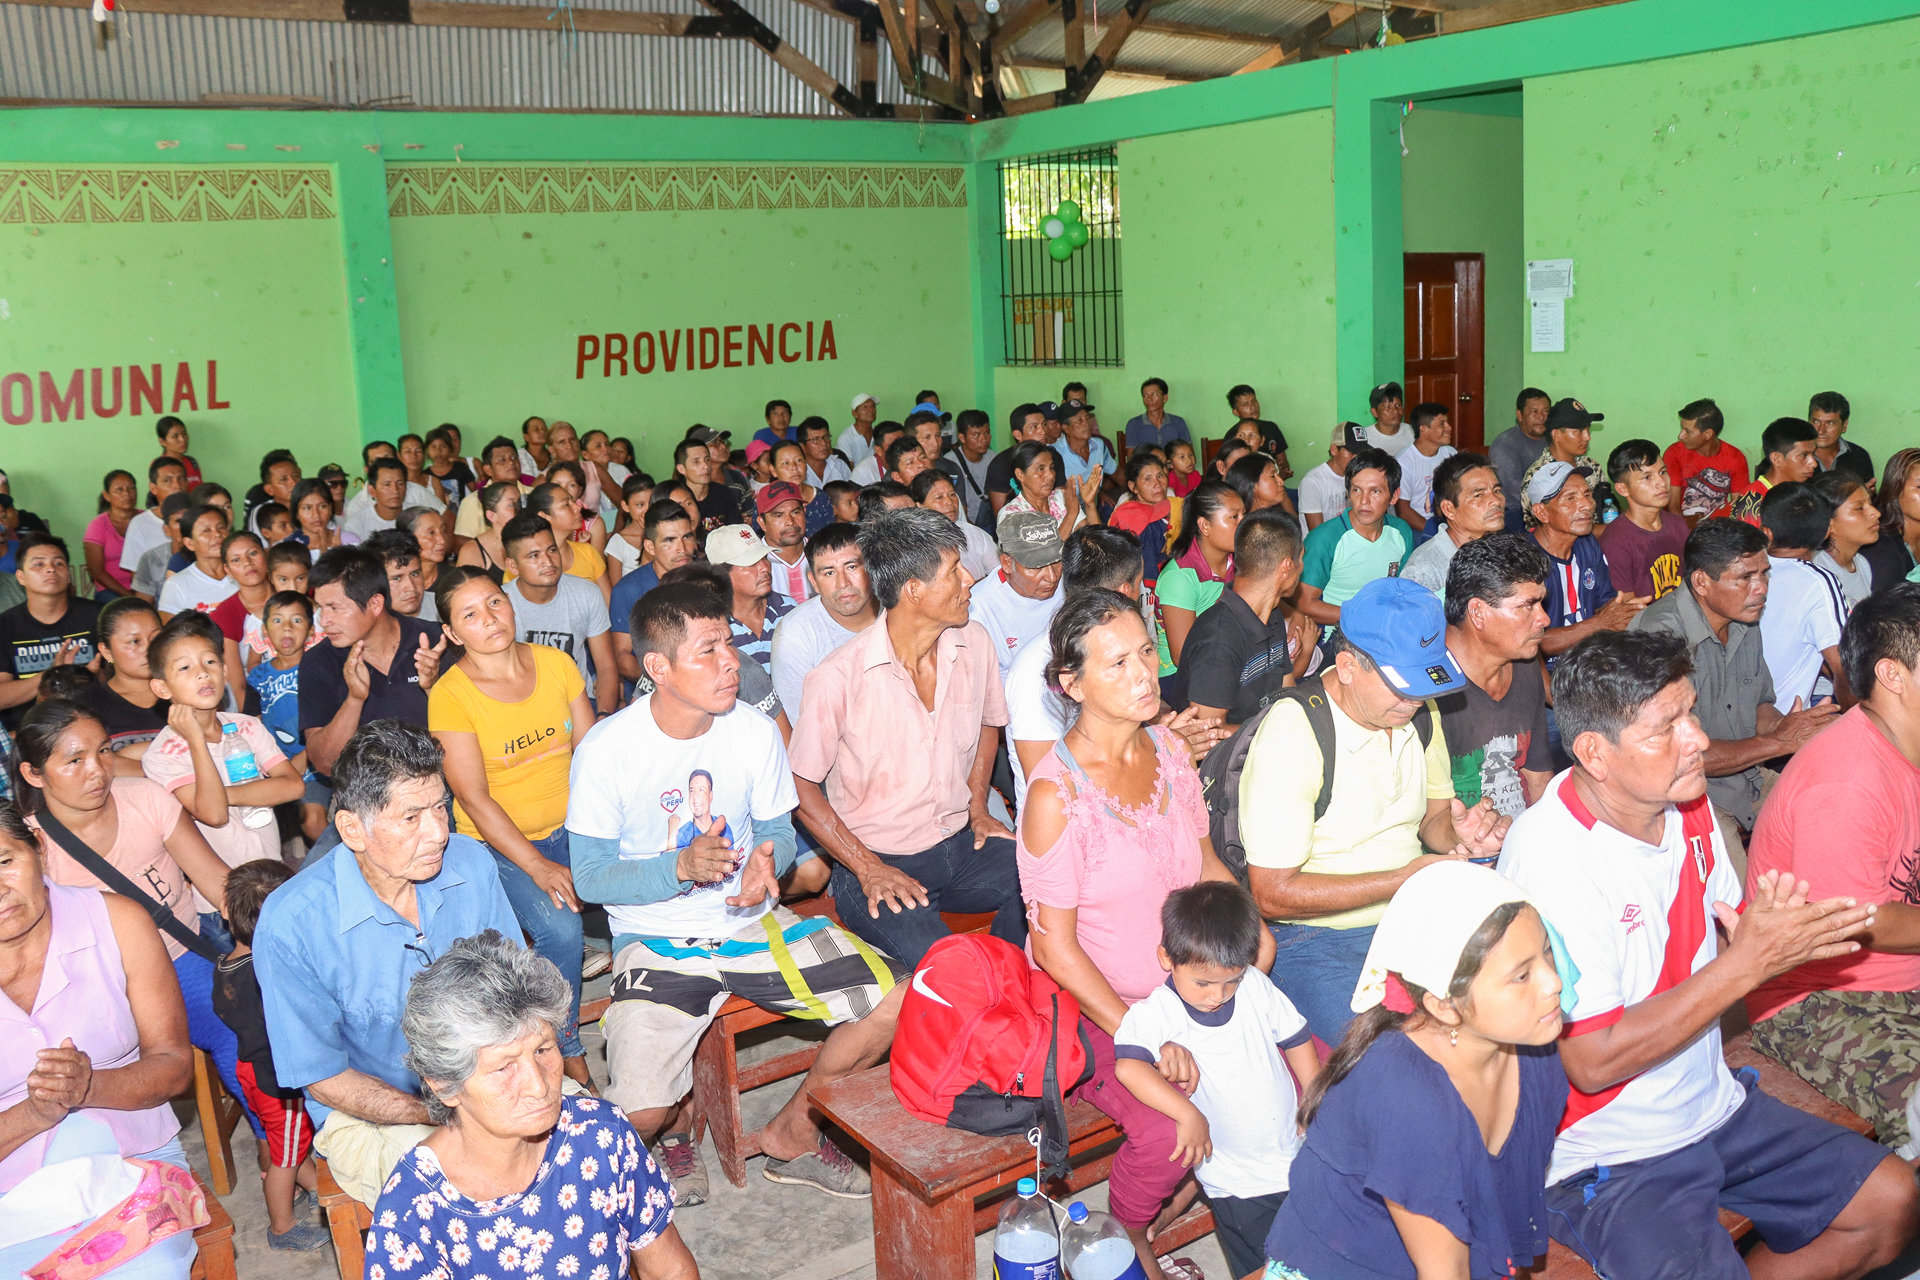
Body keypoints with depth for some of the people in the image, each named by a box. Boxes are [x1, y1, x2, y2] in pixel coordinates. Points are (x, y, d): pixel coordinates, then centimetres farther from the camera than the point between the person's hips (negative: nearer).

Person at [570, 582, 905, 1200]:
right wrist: (681, 867, -27)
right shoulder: (606, 750, -14)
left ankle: (793, 1132, 13)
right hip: (657, 941, -3)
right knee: (638, 1117, -23)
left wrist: (767, 860, -18)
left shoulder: (756, 731, -5)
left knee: (899, 1000, -10)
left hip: (752, 921, 4)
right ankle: (673, 1124, 19)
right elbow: (590, 877, -10)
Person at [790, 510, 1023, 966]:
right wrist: (869, 869, -13)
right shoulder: (838, 678, -17)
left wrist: (978, 808, 8)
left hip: (960, 844, 6)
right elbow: (801, 785, -8)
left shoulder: (974, 643, 0)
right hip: (880, 859, -6)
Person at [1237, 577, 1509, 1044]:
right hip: (1317, 937, -7)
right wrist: (1403, 879, -22)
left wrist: (1460, 835, -9)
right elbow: (1273, 893, -19)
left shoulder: (1415, 710, 2)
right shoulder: (1291, 735, -21)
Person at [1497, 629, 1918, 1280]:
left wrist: (1756, 932, -14)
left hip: (1713, 1105, 8)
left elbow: (1720, 950, 10)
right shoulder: (1549, 858, -27)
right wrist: (1746, 963, -27)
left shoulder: (1687, 806, -2)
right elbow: (1593, 1062, -26)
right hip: (1607, 1156, -8)